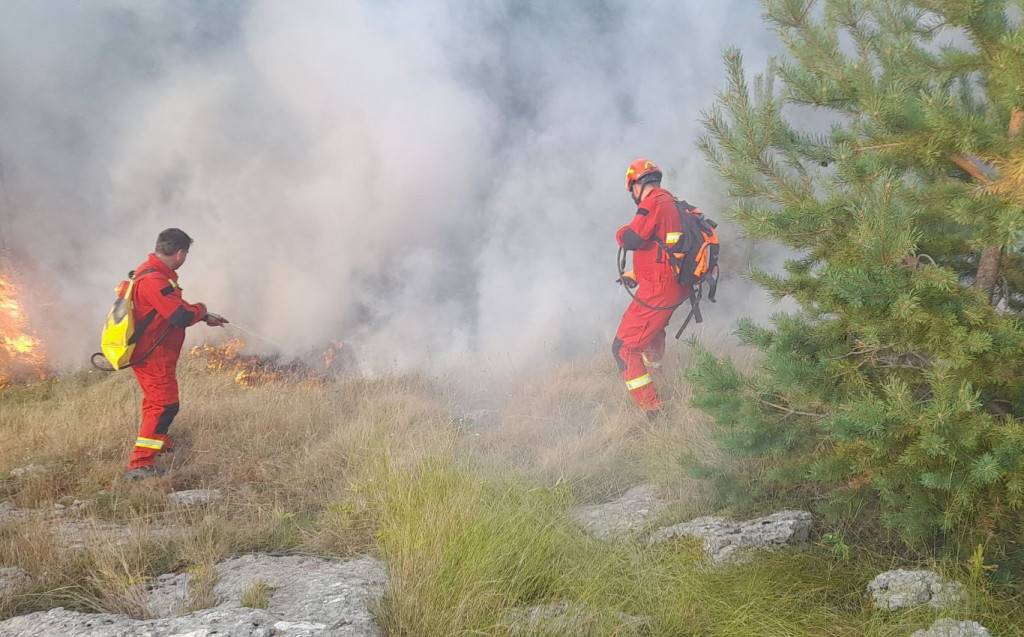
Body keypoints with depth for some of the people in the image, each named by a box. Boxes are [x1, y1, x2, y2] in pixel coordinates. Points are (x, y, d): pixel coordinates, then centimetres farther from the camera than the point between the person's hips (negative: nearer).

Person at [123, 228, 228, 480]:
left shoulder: (154, 273, 9)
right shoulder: (153, 280, -27)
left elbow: (175, 307, 22)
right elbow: (181, 316, -29)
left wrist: (205, 318, 22)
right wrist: (201, 309, -8)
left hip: (154, 354, 11)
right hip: (152, 356, -11)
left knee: (156, 400, 28)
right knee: (165, 405, -13)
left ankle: (159, 442, 50)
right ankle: (139, 464, -17)